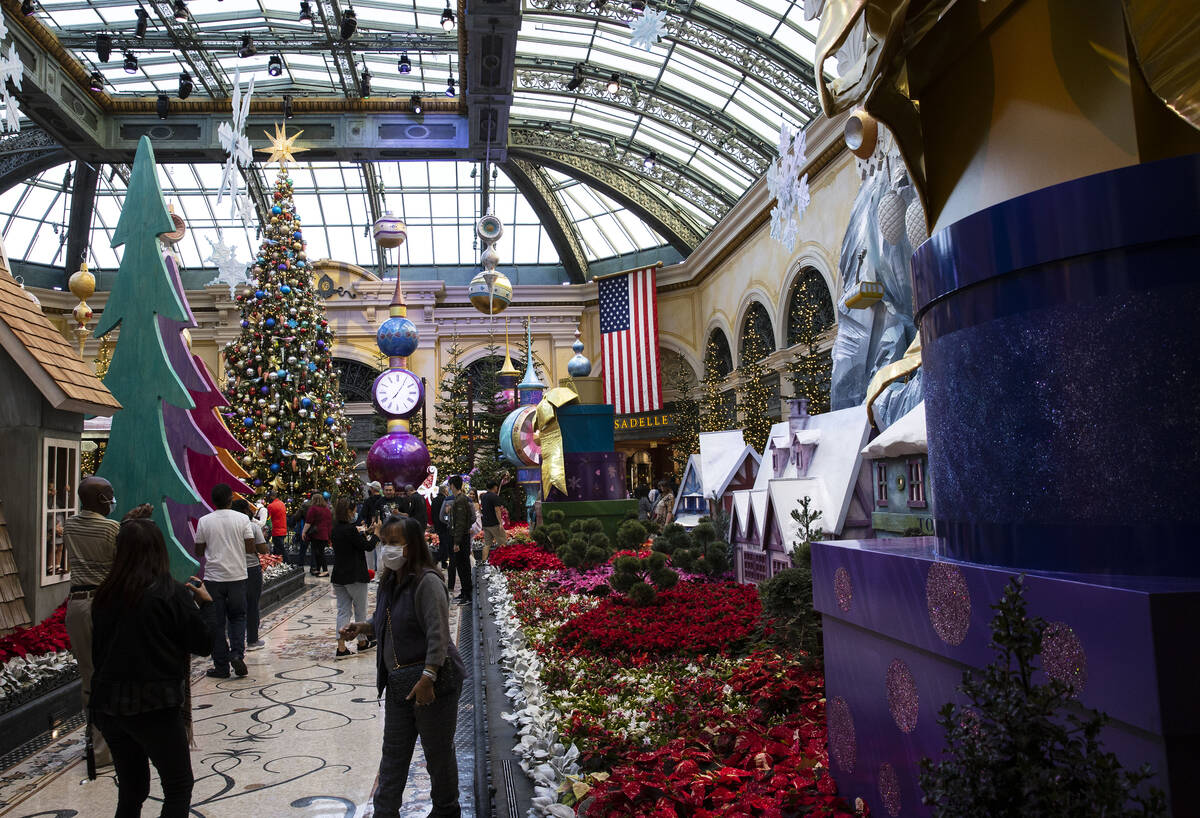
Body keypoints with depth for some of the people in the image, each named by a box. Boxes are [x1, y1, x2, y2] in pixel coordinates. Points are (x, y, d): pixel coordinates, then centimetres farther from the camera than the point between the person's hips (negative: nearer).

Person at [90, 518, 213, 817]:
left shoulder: (105, 595, 1)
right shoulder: (172, 593, -15)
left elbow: (99, 649, 12)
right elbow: (203, 644, -8)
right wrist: (206, 602, 4)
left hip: (108, 703, 6)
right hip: (155, 704, -6)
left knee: (131, 791, 19)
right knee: (178, 787, 9)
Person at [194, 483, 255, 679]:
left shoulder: (204, 521, -4)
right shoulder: (242, 519, -5)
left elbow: (198, 552, 2)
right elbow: (250, 548, -5)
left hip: (213, 577, 0)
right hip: (237, 576, 1)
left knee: (216, 623, 7)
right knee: (237, 617, 16)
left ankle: (221, 666, 10)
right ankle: (237, 654, -3)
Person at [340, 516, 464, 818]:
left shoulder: (427, 581, -19)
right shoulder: (389, 582, 8)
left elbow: (438, 634, -24)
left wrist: (427, 678, -28)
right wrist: (362, 628, 3)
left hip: (433, 680, -8)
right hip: (398, 682, 8)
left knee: (438, 751, 9)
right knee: (393, 751, 15)